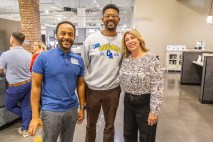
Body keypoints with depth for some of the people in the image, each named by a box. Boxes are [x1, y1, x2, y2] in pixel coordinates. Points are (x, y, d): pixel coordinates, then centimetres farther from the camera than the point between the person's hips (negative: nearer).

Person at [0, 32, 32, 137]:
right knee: (25, 106, 15)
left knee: (9, 106, 19)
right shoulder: (28, 54, -3)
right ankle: (25, 129, 25)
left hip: (16, 86, -5)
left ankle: (29, 117, 21)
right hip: (28, 83, 5)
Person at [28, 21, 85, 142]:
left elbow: (80, 85, 8)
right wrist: (35, 116, -11)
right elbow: (36, 86, -9)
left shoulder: (79, 60, 1)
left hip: (72, 110, 4)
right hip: (51, 111, -3)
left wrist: (82, 108, 8)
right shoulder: (43, 57, -10)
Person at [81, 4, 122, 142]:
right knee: (91, 124, 20)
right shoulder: (91, 39, -6)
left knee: (110, 125, 19)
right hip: (92, 89, 0)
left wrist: (122, 83, 4)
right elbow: (83, 65, -1)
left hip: (113, 90, 1)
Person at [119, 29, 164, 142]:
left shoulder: (151, 59, -16)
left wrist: (154, 111, -19)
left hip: (145, 103, -5)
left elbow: (157, 86, -19)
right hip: (128, 102, 6)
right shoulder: (125, 59, 2)